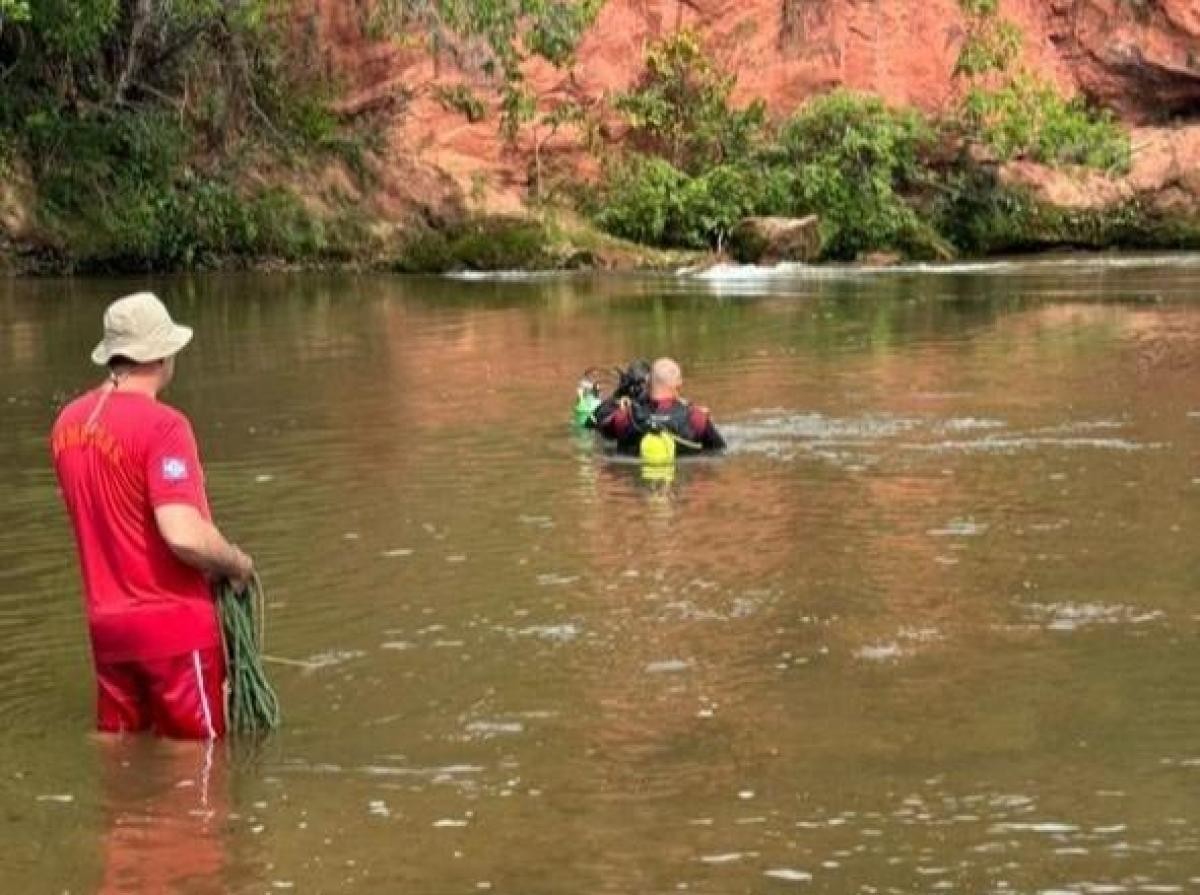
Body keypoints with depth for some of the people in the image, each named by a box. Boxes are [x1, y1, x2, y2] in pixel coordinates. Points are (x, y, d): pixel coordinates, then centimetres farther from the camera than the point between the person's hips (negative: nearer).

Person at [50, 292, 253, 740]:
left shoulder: (70, 420, 4)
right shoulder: (161, 425, -20)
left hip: (107, 623, 7)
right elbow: (184, 535, -29)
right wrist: (237, 563, -9)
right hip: (172, 623, -7)